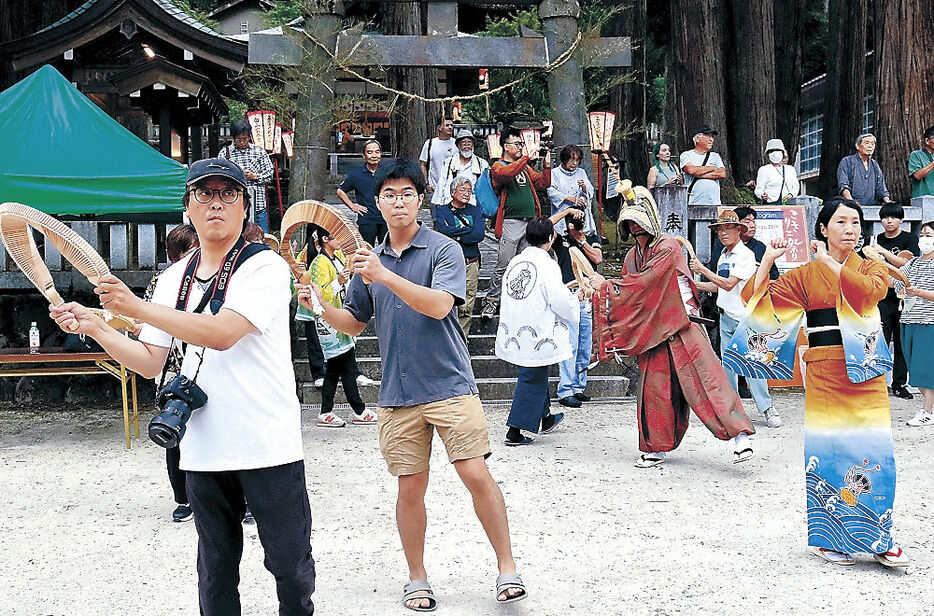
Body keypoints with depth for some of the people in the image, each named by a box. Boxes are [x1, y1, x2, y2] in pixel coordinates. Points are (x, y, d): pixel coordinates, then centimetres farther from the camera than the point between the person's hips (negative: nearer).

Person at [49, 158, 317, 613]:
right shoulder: (174, 279, 12)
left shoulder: (265, 266, -7)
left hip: (269, 446, -5)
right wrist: (95, 327, -3)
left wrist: (137, 308, -21)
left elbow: (222, 333, -22)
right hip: (202, 451, 5)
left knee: (291, 565, 4)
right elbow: (150, 362, 11)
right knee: (215, 571, 13)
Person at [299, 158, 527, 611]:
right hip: (397, 395, 4)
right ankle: (417, 580, 20)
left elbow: (439, 305, -20)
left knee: (477, 475, -9)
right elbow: (355, 322, 19)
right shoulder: (369, 261, 12)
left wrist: (385, 276, -28)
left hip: (450, 385, -4)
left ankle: (507, 569, 5)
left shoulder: (444, 250, -3)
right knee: (410, 487, 6)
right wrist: (320, 307, 0)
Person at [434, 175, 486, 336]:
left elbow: (479, 235, -1)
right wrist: (468, 229, -6)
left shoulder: (475, 211, 16)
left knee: (467, 307, 1)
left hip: (471, 264, 3)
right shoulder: (442, 210, 10)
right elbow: (443, 230, -11)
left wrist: (455, 236, -6)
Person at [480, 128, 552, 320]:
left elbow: (543, 184, 22)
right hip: (511, 223, -7)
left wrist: (547, 164, 9)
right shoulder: (498, 166, 0)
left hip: (530, 223, 7)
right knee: (504, 264, -9)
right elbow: (506, 173, -24)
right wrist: (527, 158, -20)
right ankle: (491, 300, 0)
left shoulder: (525, 167, 21)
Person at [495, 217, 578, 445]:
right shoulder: (547, 265, -16)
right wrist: (576, 299, 3)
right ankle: (514, 430, 2)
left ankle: (545, 417, 39)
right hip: (537, 336, -8)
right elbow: (560, 301, -20)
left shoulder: (515, 262, 6)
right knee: (532, 380, 1)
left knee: (537, 375, 23)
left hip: (514, 334, 8)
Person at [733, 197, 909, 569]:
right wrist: (768, 260, -8)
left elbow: (872, 289, -14)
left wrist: (830, 262, -10)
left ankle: (878, 539, 7)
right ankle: (828, 538, 11)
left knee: (875, 452, -4)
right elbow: (758, 299, 1)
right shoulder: (806, 275, 8)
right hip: (825, 373, -1)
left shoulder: (872, 269, 11)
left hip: (866, 373, 1)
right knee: (828, 448, -1)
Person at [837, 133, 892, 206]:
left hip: (872, 207, 5)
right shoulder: (847, 162, 6)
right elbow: (843, 185, -7)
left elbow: (881, 189, 23)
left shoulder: (875, 165, 23)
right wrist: (851, 201, -23)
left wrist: (887, 200, 2)